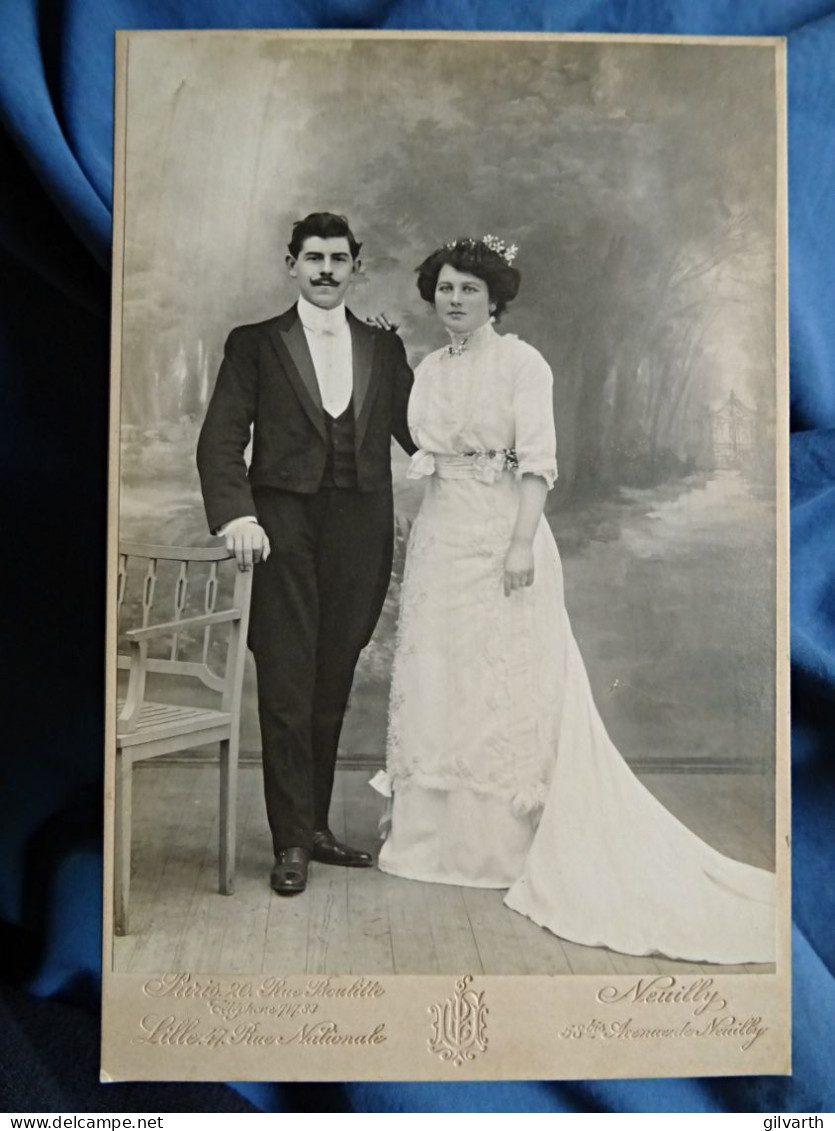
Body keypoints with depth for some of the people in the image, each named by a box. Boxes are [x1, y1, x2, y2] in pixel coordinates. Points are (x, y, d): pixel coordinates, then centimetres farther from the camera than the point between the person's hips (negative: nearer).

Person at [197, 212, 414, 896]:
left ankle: (316, 825, 24)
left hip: (360, 537, 3)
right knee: (286, 690, -2)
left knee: (332, 688, 10)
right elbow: (221, 439, -2)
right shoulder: (255, 344, 7)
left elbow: (420, 432, 11)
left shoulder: (385, 349, 16)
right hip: (285, 531, -2)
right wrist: (237, 514, -16)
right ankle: (291, 843, 9)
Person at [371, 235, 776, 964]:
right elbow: (424, 456, 13)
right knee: (435, 686, 9)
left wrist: (522, 544, -21)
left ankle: (508, 841, 13)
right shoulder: (428, 369, 14)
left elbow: (538, 460, -12)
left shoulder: (521, 362, -4)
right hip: (440, 540, 6)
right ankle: (440, 834, 23)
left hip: (500, 539, -6)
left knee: (507, 688, 0)